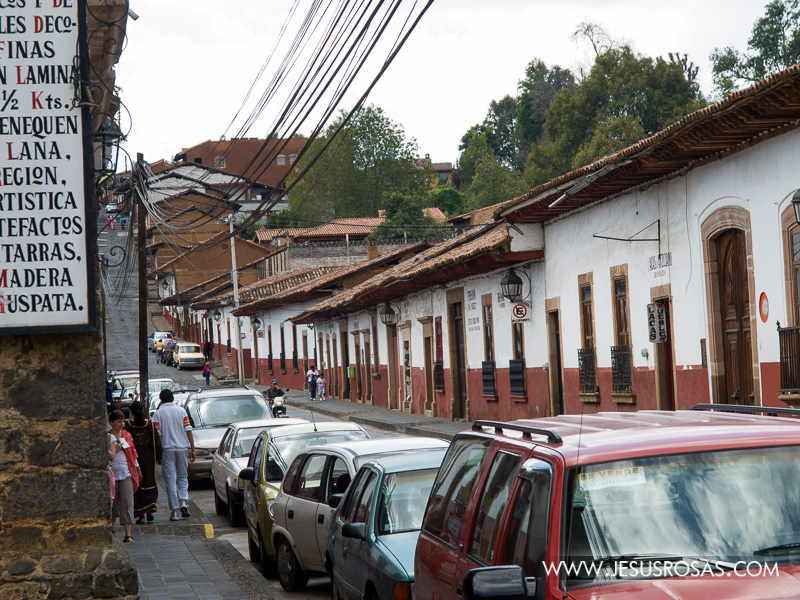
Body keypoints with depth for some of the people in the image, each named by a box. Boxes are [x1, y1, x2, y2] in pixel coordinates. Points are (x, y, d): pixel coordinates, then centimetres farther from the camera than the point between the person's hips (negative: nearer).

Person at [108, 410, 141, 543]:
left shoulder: (127, 436, 12)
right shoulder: (107, 437, -1)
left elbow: (133, 453, 20)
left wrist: (138, 469, 23)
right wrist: (116, 449, -12)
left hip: (127, 473, 2)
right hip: (112, 472, -2)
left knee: (127, 502, -7)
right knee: (113, 501, 8)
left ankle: (128, 534, -11)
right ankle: (111, 525, 33)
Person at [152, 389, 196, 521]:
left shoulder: (158, 413, -1)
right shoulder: (181, 411, 4)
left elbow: (157, 434, -6)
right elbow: (188, 430, 0)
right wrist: (192, 449, 3)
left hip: (167, 449, -2)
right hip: (182, 447, 2)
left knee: (170, 480, 1)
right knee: (183, 477, 14)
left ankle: (174, 510, -3)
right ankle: (184, 503, -3)